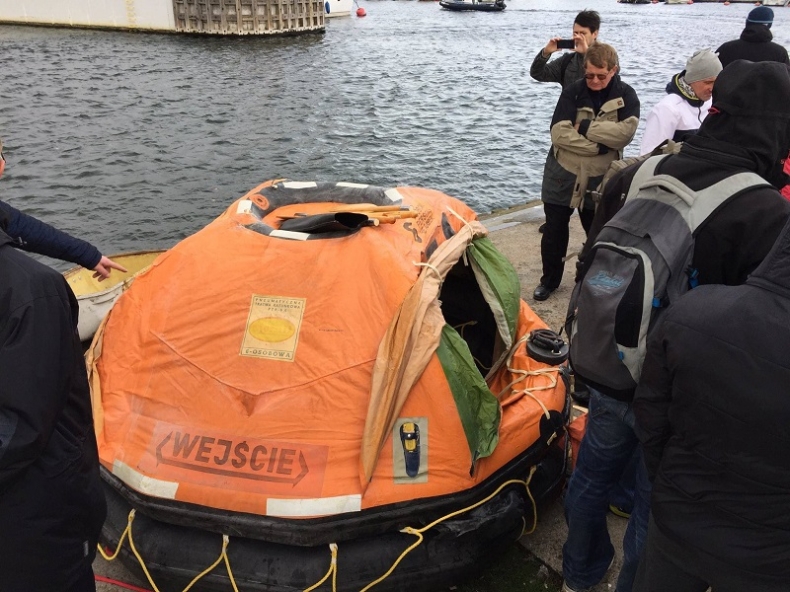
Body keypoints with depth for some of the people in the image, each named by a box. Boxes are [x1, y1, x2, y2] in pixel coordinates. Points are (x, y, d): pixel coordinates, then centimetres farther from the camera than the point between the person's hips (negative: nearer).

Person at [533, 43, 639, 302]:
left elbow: (626, 132, -20)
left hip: (600, 176, 0)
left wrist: (584, 127, -21)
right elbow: (559, 134, -18)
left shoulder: (626, 95, -5)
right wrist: (599, 146, -20)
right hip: (562, 173, 0)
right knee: (554, 231, 9)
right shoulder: (573, 92, -7)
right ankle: (549, 280, 27)